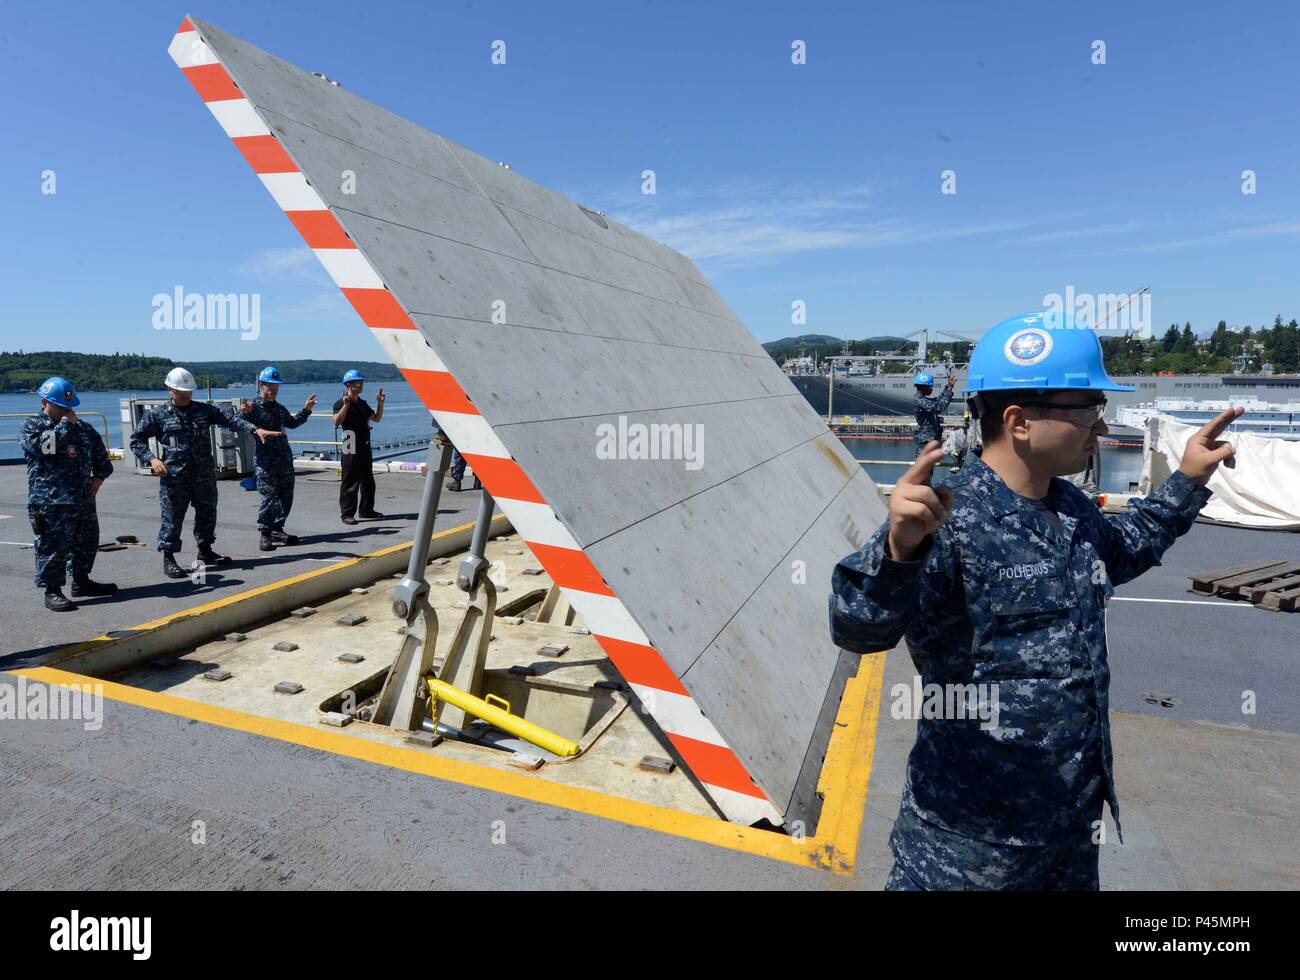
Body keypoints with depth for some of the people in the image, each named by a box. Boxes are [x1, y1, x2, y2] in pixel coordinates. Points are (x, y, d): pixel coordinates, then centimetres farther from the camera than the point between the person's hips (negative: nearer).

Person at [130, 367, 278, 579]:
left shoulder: (204, 410, 8)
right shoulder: (157, 415, 1)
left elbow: (229, 419, -2)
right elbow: (136, 440, 6)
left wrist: (255, 429, -16)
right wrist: (152, 459, -10)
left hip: (204, 475, 4)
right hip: (174, 478, -4)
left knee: (207, 513, 15)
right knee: (172, 518, 1)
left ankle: (205, 551, 32)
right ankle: (168, 559, 14)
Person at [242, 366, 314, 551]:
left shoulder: (279, 408, 16)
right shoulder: (253, 407, -7)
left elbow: (292, 423, 33)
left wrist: (306, 410, 29)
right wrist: (244, 413, -40)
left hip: (285, 458, 8)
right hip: (265, 460, -8)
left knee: (286, 496, 11)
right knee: (269, 496, -11)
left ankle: (277, 529, 22)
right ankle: (264, 534, -3)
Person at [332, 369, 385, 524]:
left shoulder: (362, 403, 17)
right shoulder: (341, 403, -7)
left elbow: (376, 418, 25)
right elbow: (337, 422, -22)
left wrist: (380, 403, 14)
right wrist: (346, 405, -31)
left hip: (365, 448, 8)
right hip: (351, 449, -8)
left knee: (368, 481, 14)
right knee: (350, 482, -5)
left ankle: (366, 510, 25)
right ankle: (347, 514, 0)